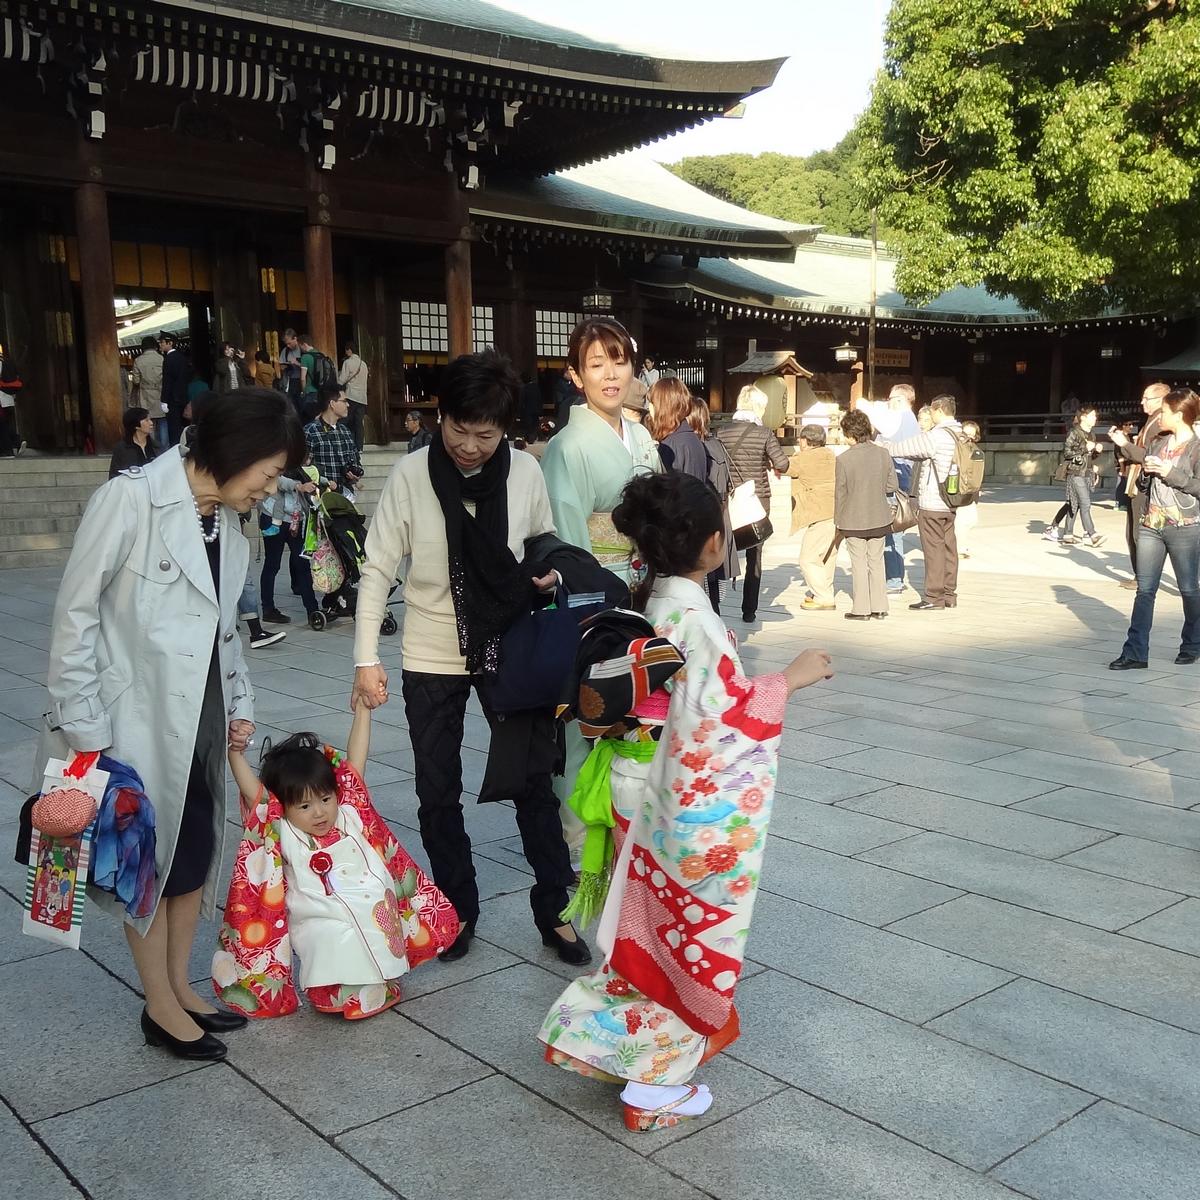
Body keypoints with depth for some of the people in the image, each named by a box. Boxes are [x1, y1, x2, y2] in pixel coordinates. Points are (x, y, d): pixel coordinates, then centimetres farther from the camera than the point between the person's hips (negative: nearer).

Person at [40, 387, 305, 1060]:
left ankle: (181, 985, 33)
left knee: (198, 848, 15)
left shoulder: (229, 524, 5)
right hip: (138, 718, -7)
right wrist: (85, 730, -14)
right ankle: (161, 1007, 24)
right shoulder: (131, 500, -17)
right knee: (150, 855, 7)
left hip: (201, 717, 7)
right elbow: (75, 616, -14)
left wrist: (240, 705, 9)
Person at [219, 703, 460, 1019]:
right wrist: (235, 752, -23)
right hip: (325, 929, -3)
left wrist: (362, 710, 5)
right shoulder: (284, 836, -1)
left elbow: (354, 763, 5)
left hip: (378, 919, 3)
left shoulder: (350, 818, 7)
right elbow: (252, 793, -12)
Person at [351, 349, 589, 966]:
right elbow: (378, 569, -8)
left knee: (533, 780, 8)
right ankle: (458, 910, 30)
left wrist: (550, 571, -11)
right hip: (432, 658, 0)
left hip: (509, 650, 1)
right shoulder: (411, 474, -13)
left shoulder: (525, 471, -8)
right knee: (438, 793, 11)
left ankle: (554, 911, 23)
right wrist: (366, 658, -12)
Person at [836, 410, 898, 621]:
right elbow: (892, 485, 1)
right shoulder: (883, 454, -5)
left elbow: (840, 493, -9)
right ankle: (879, 607, 17)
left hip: (853, 520, -3)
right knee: (877, 561, 14)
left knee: (859, 563, 7)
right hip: (879, 518, 3)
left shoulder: (843, 459, -15)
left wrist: (838, 520, 3)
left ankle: (861, 609, 9)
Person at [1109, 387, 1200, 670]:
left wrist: (1170, 473, -20)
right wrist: (1125, 444, 22)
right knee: (1144, 590, 2)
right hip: (1151, 527, 6)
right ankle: (1135, 652, 1)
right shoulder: (1160, 441, 9)